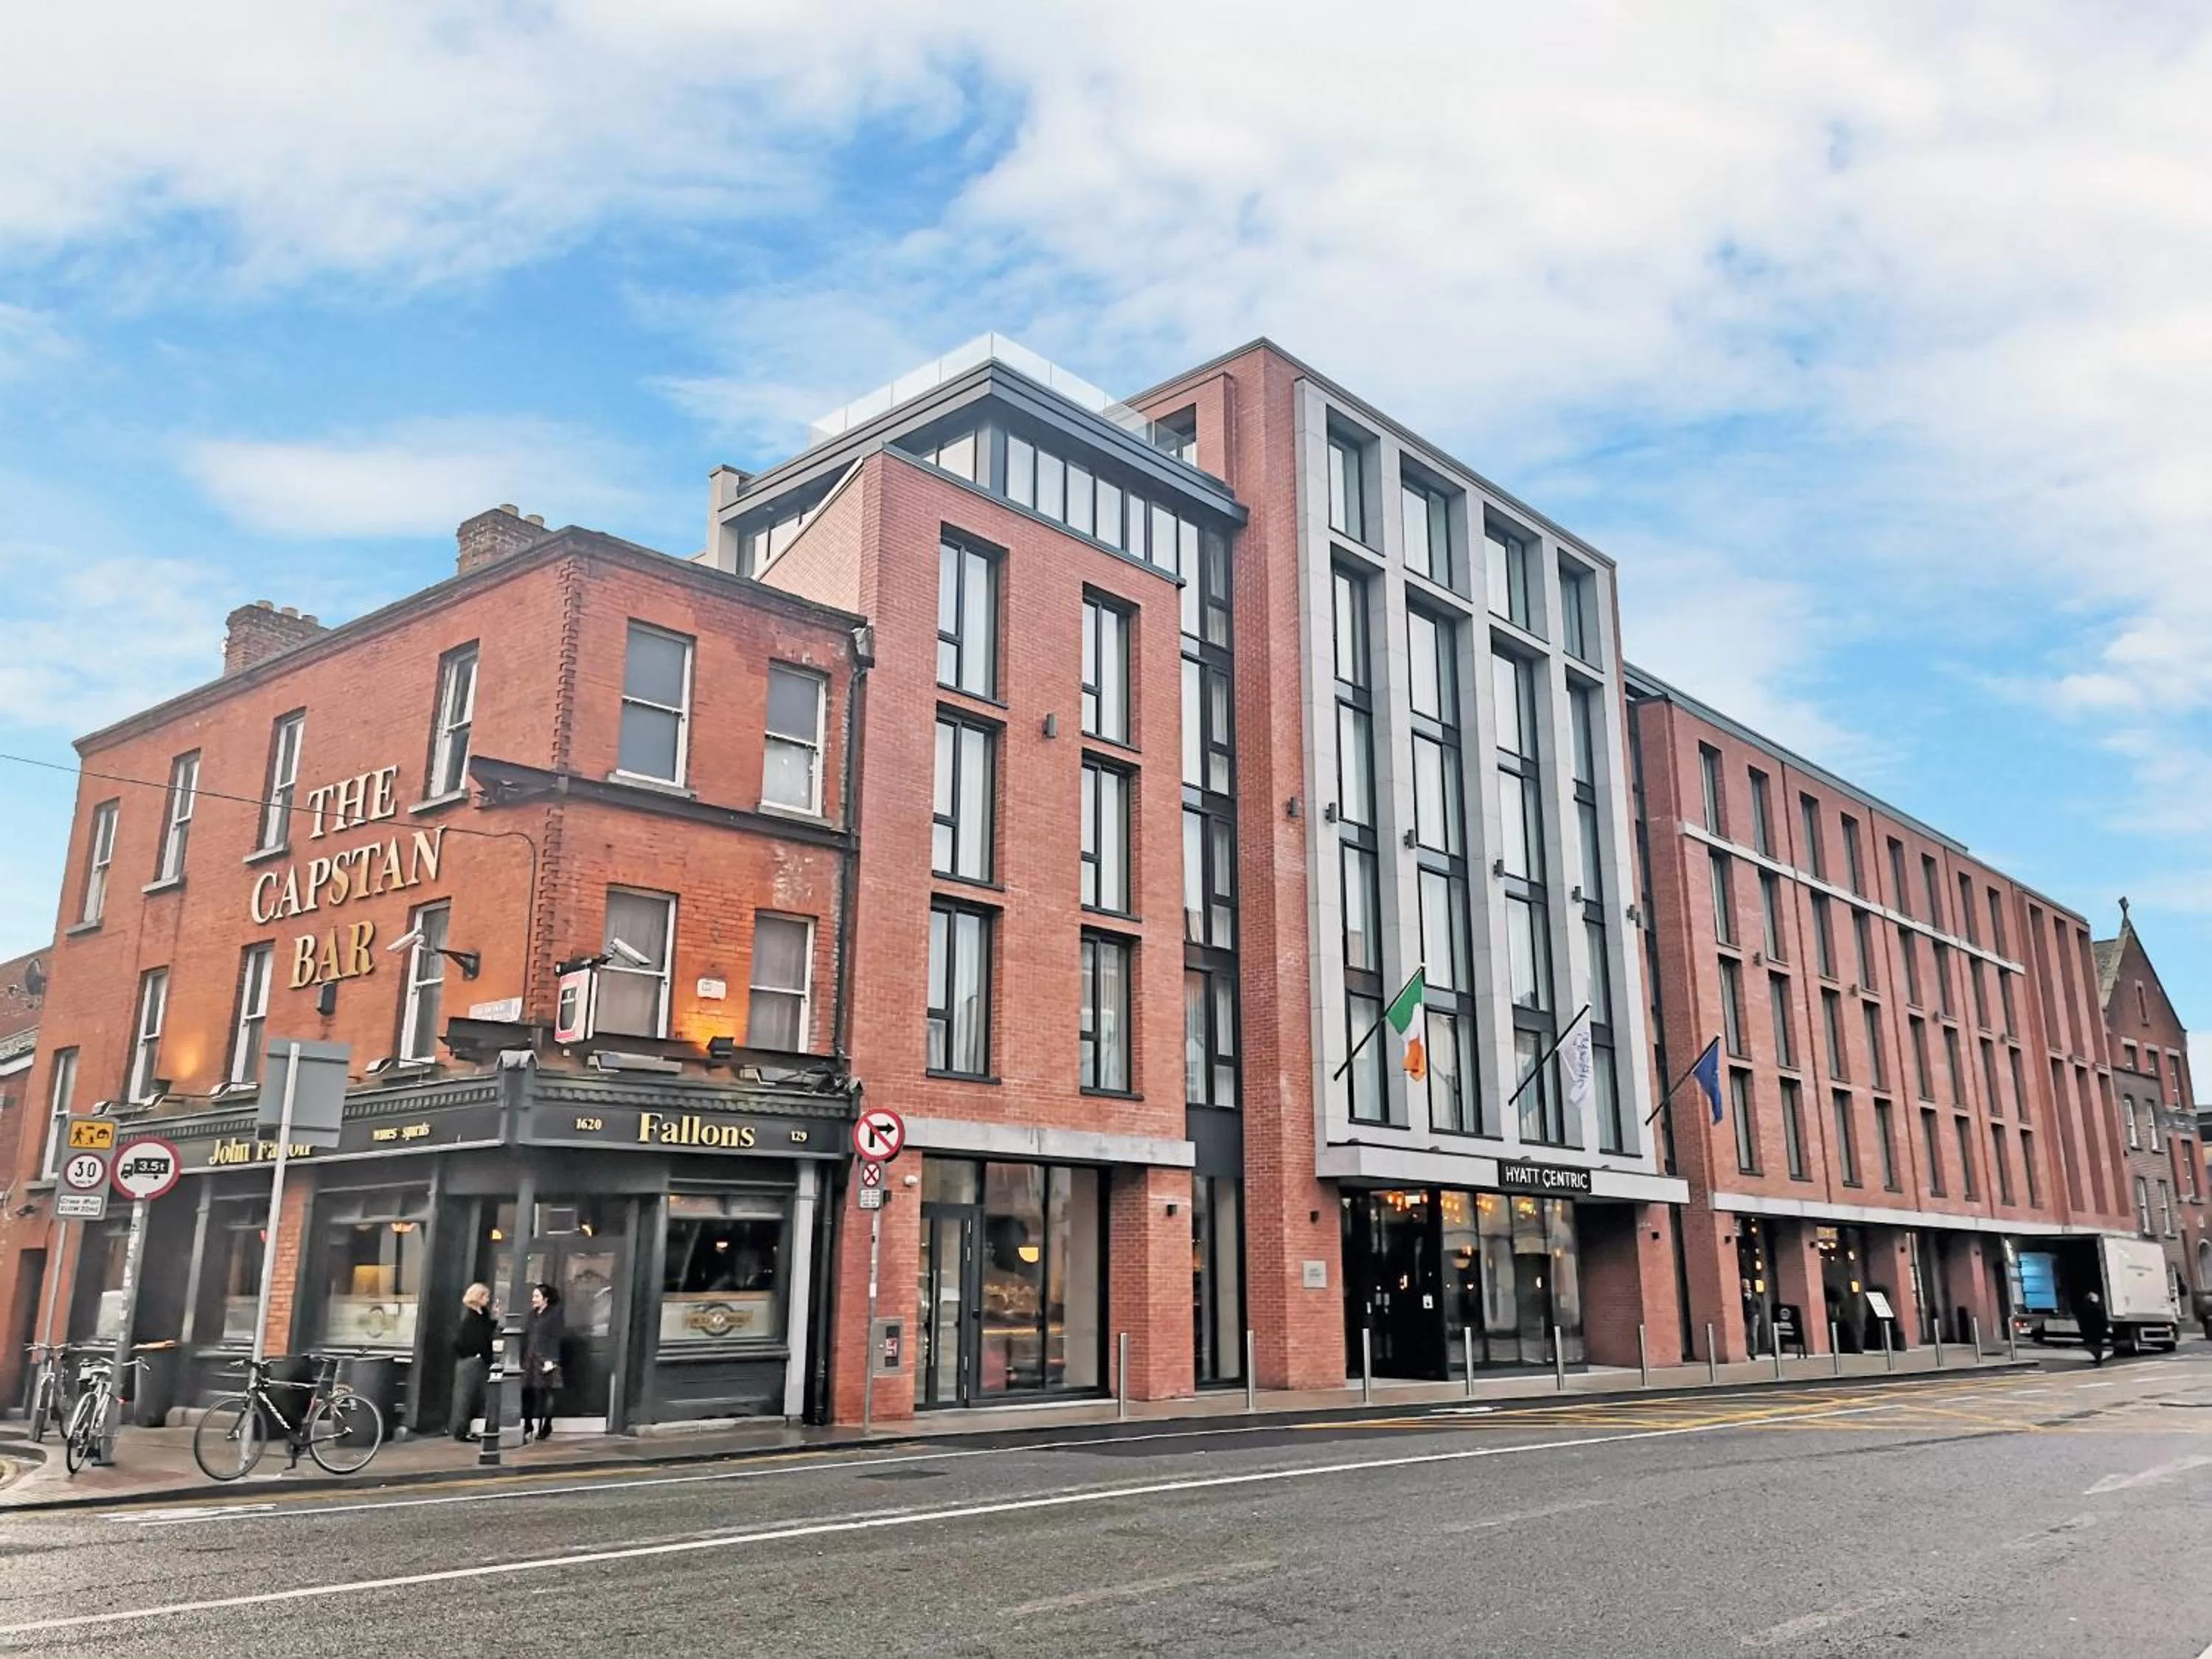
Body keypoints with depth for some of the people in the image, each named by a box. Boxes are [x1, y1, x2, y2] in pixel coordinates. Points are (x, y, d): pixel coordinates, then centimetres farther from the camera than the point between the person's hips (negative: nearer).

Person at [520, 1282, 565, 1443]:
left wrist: (551, 1361, -17)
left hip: (545, 1361, -6)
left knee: (545, 1394, -2)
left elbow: (555, 1339, -9)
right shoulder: (532, 1314, 16)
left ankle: (545, 1429, 6)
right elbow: (525, 1337, 15)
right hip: (529, 1360, 6)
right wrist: (522, 1359, 8)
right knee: (528, 1393, 1)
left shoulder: (555, 1314, -3)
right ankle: (527, 1426, 11)